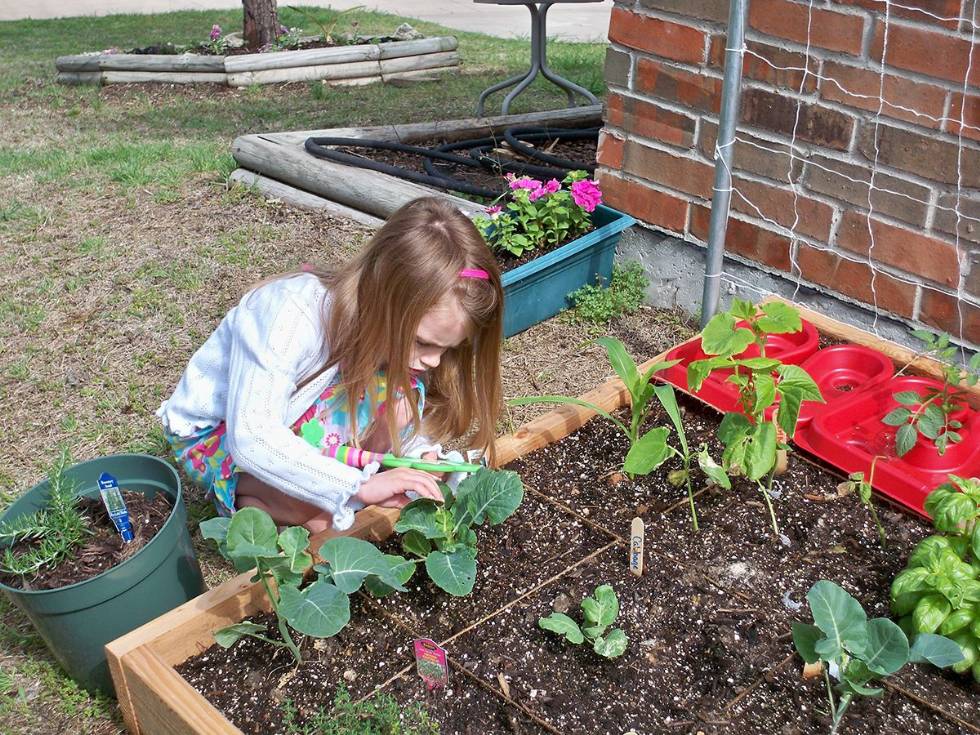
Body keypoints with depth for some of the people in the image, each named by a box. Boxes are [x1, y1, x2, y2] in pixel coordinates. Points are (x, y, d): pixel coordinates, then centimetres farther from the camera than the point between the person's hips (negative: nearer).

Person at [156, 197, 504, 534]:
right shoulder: (290, 315, -38)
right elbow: (251, 438, -41)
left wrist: (423, 451, -24)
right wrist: (360, 486, -46)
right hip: (213, 432, -5)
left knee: (403, 391, -22)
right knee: (320, 513, -31)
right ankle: (245, 493, -1)